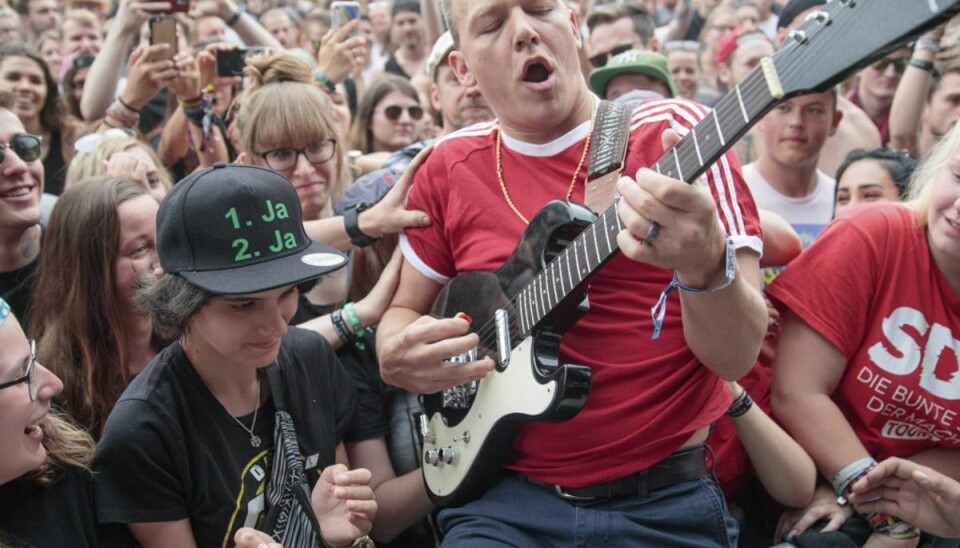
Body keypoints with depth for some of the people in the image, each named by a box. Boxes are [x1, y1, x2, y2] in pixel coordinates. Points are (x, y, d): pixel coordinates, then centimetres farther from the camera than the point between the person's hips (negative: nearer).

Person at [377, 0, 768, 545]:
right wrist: (398, 355, -5)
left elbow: (738, 354, -11)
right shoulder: (447, 170, 6)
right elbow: (405, 310, 17)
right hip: (507, 499, 1)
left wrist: (704, 266, -32)